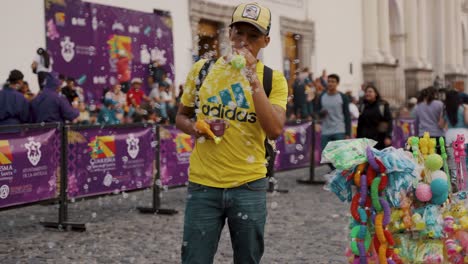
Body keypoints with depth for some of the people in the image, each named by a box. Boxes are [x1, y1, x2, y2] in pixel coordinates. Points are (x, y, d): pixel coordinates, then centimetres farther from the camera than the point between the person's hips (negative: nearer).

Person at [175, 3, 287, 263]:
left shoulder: (273, 79, -1)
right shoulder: (202, 68, 3)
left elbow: (275, 131, -16)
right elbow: (182, 117, 14)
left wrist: (253, 77, -17)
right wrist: (194, 128, -9)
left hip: (249, 186, 0)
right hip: (203, 185, 1)